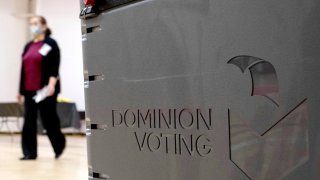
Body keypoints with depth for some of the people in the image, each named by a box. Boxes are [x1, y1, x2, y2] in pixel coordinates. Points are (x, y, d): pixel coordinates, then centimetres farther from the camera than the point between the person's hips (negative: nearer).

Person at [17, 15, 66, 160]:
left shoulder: (51, 44, -1)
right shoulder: (28, 46, 17)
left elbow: (54, 67, -12)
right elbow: (23, 70, 17)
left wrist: (52, 84, -26)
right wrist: (21, 91, 15)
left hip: (45, 89, -6)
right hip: (30, 90, 6)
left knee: (49, 120, 0)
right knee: (29, 121, 1)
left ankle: (59, 145, 23)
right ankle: (29, 153, 6)